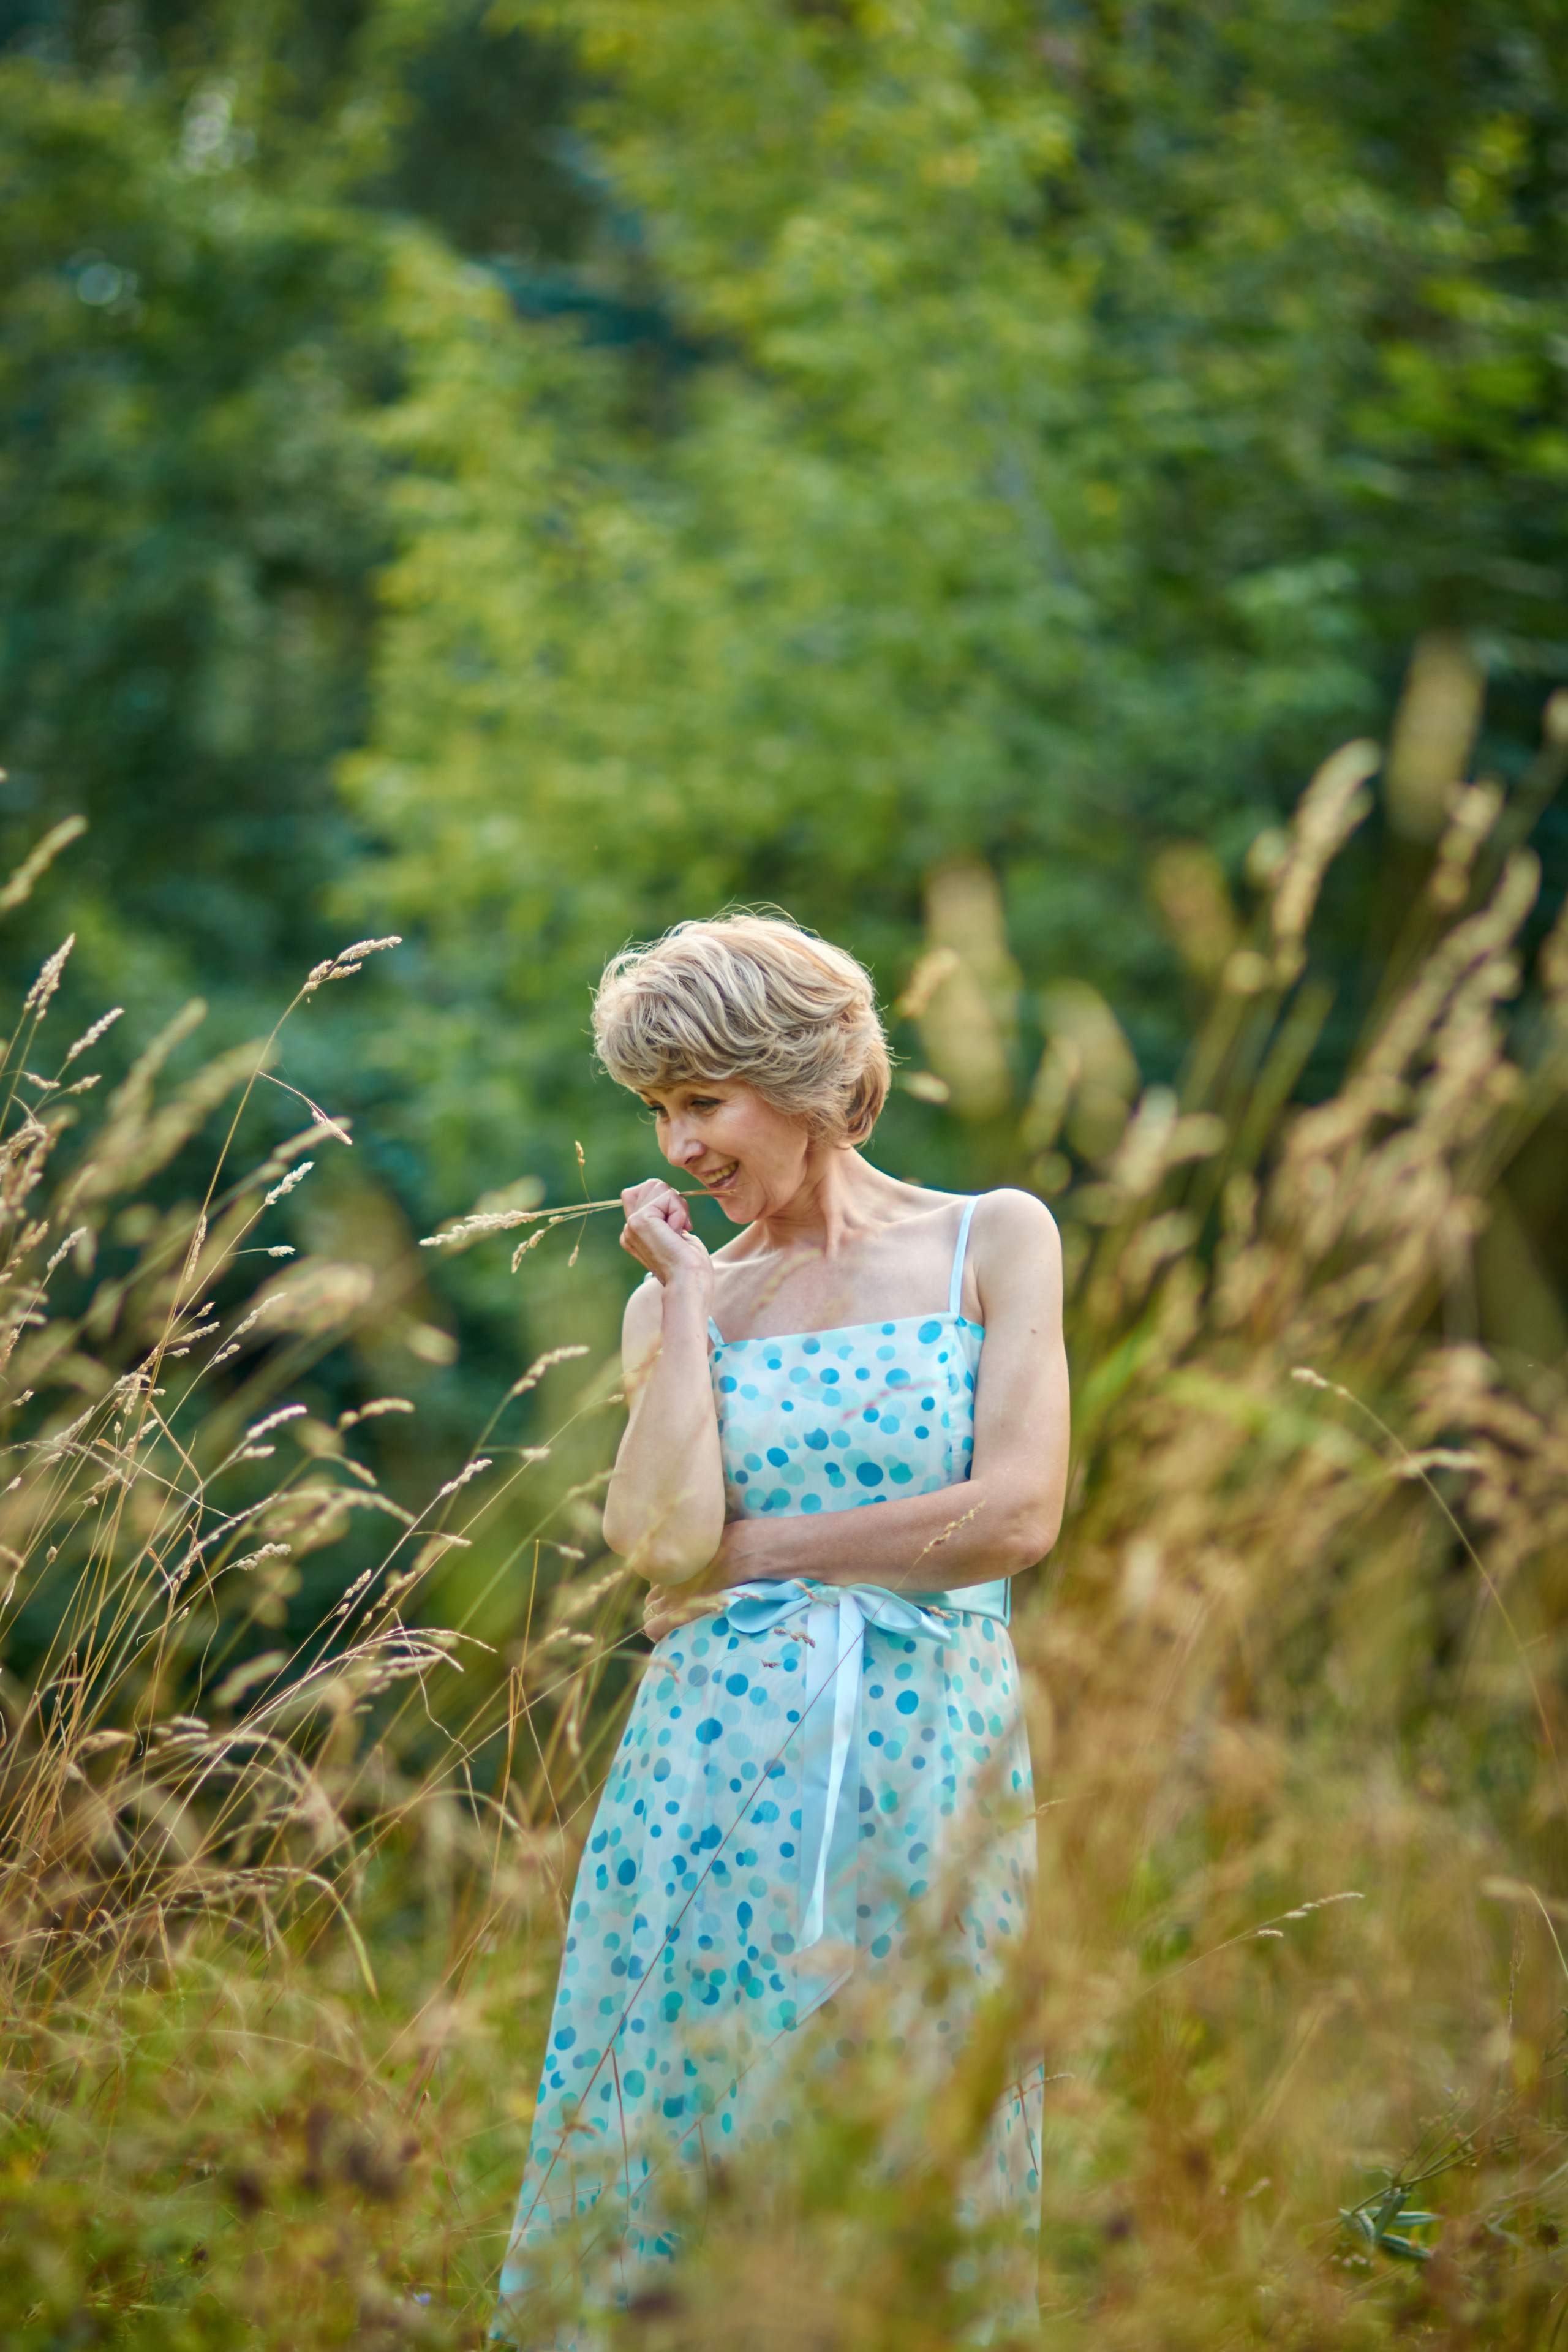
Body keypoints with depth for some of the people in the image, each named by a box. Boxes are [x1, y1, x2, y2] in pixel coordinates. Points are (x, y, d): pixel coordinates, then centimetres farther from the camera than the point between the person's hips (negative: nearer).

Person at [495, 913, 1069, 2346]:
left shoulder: (996, 1242, 4)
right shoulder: (680, 1293, 9)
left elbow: (1017, 1516, -8)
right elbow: (660, 1539, -8)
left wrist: (752, 1548, -5)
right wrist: (685, 1294, -3)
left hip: (932, 1757, -1)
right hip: (722, 1758, 1)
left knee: (909, 2147, 4)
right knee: (680, 2122, 2)